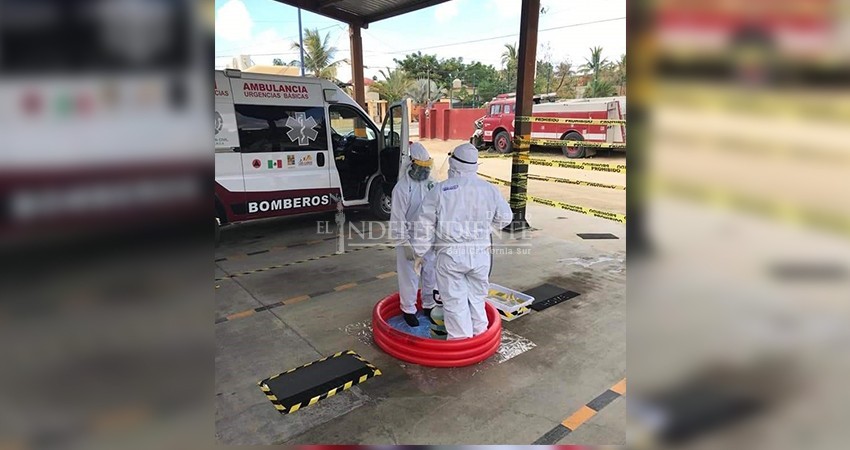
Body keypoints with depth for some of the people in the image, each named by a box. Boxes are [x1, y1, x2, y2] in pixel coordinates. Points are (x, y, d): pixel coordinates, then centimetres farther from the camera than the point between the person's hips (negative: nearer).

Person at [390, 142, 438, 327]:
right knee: (409, 277, 7)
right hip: (410, 239, -5)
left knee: (431, 274, 17)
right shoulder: (402, 188, -16)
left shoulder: (430, 183, 2)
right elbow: (397, 220, -16)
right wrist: (406, 244, -18)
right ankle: (408, 310, 25)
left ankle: (429, 305, 36)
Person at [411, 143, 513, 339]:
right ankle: (479, 336, 33)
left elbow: (424, 224, -5)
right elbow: (505, 218, 11)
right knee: (477, 298, 20)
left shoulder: (441, 189, -8)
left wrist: (419, 252, 6)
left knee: (455, 301, 8)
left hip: (451, 254, -3)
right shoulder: (489, 189, -1)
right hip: (480, 253, 4)